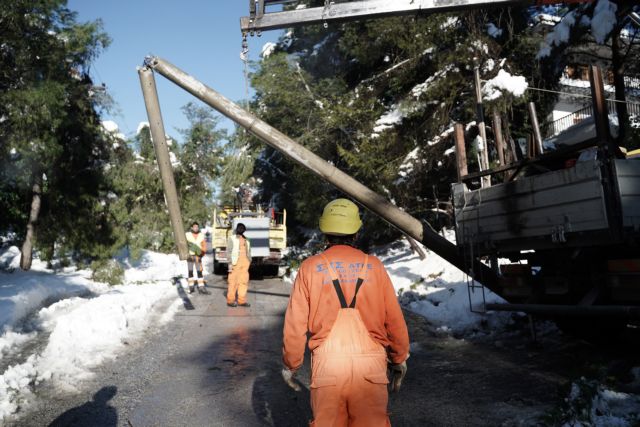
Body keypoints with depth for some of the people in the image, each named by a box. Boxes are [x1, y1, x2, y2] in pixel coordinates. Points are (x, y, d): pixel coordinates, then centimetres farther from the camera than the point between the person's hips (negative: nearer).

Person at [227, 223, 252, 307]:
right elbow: (228, 251, -4)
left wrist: (249, 261, 11)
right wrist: (230, 263, -12)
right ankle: (230, 300, 5)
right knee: (233, 281, -4)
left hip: (245, 263, 6)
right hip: (235, 262, -5)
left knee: (244, 281, 5)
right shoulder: (232, 239, 1)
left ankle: (242, 300, 12)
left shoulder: (246, 240, 18)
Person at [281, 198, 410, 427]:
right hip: (370, 363, 1)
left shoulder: (310, 267, 0)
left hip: (327, 362, 0)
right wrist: (399, 359, 17)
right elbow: (394, 319, 4)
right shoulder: (373, 266, 2)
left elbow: (295, 322, 0)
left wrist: (290, 364, 12)